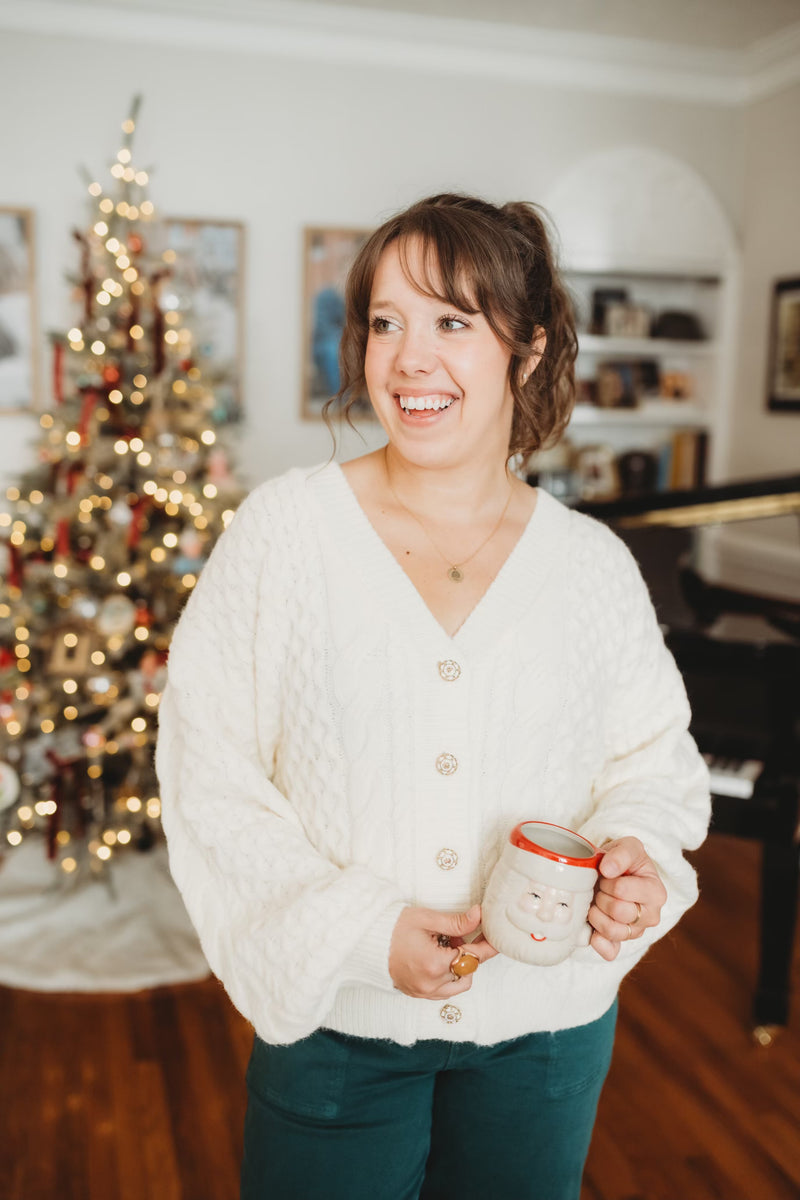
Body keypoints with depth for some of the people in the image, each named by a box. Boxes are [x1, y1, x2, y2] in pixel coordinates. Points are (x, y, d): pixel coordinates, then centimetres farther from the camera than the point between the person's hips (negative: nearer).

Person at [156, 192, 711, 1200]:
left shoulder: (594, 563, -4)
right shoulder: (280, 530, -10)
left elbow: (649, 752, 7)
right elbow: (209, 779, -10)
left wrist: (637, 853, -14)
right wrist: (360, 930, -17)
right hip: (333, 1022, -2)